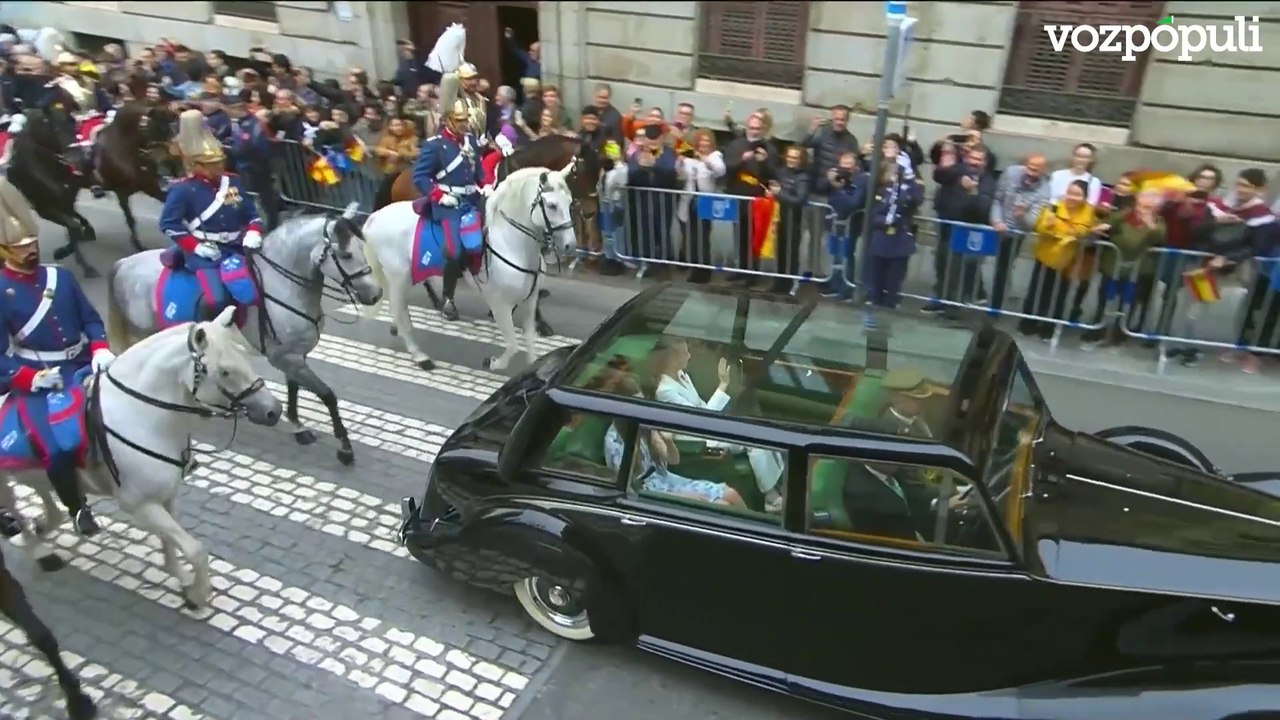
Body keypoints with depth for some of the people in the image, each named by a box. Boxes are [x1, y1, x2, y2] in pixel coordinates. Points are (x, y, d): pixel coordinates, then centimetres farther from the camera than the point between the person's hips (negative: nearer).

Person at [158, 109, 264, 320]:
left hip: (236, 249, 6)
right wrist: (195, 246, -15)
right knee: (217, 298, -24)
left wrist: (253, 233, -8)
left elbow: (251, 213, 14)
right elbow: (168, 223, -6)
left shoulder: (233, 182, 9)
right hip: (204, 252, -6)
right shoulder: (183, 189, -6)